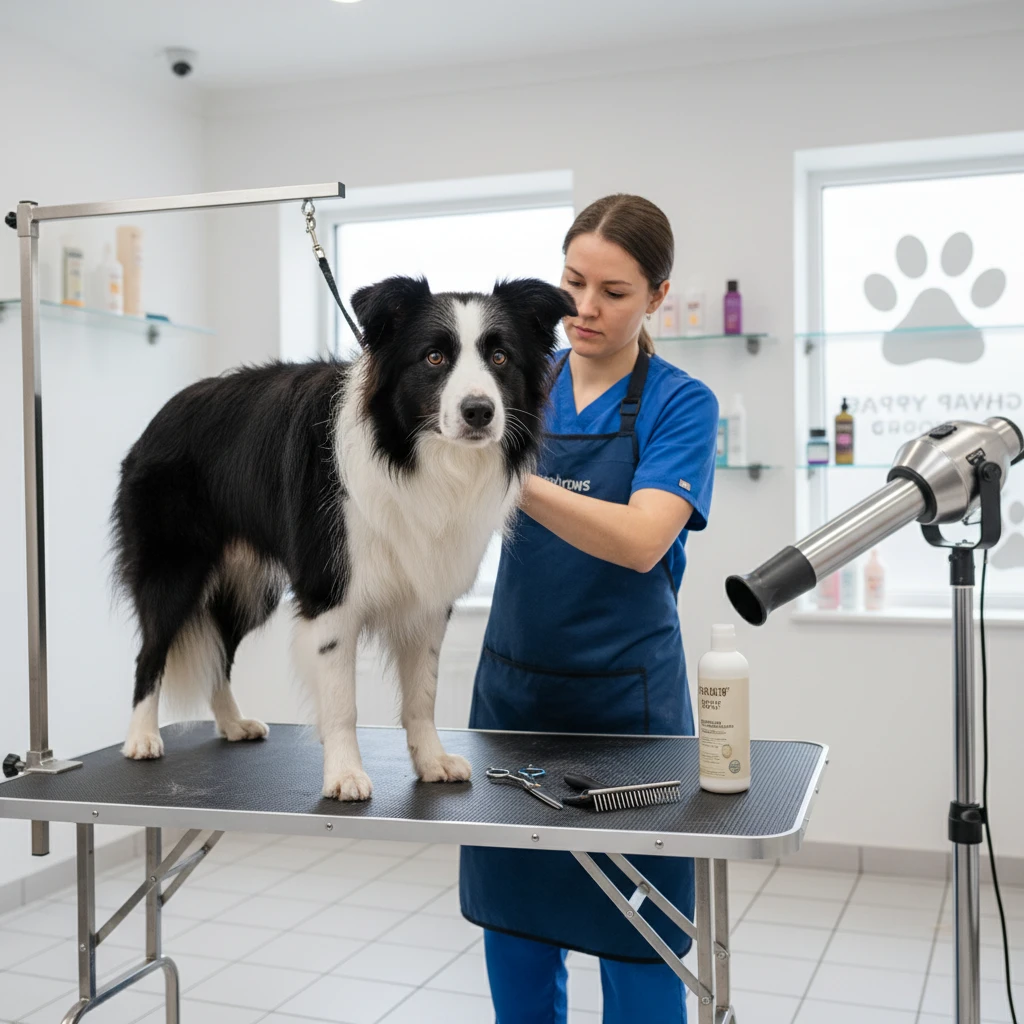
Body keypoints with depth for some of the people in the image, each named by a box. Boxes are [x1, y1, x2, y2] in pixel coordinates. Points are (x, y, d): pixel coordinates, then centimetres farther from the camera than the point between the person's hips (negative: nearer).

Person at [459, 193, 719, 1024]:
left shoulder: (680, 404, -8)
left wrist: (514, 478, -35)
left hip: (626, 699, -4)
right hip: (513, 685, 4)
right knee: (515, 920, 15)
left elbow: (641, 541, -23)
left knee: (635, 936, 8)